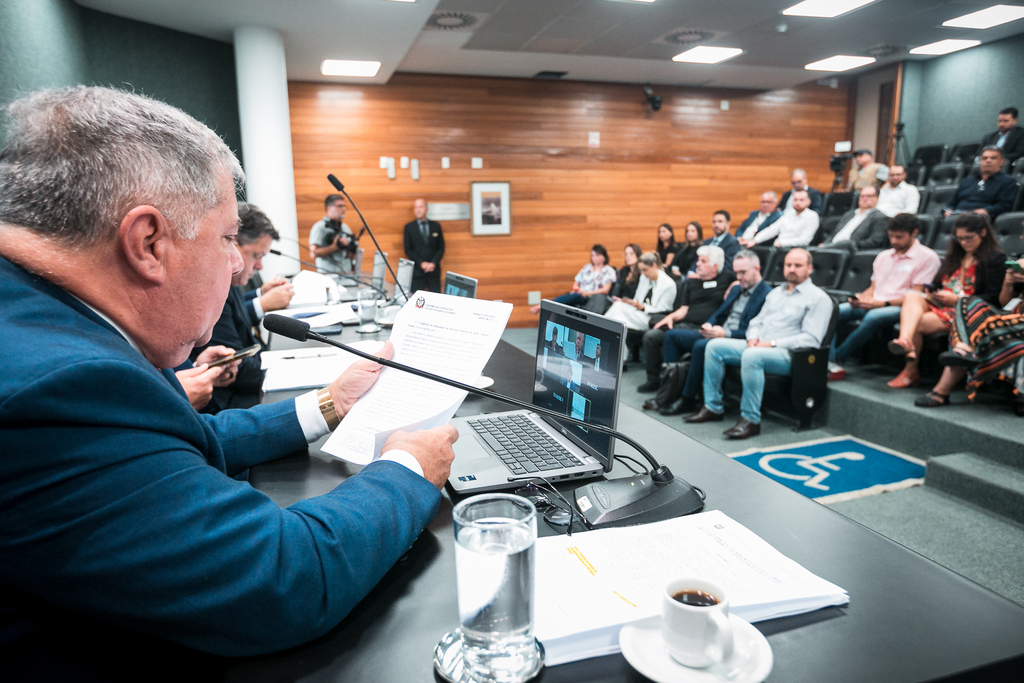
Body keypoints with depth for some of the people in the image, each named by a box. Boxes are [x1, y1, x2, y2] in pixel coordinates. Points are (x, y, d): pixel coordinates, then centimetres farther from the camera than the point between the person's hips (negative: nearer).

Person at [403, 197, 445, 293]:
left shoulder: (436, 226, 12)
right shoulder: (409, 227, 8)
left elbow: (441, 248, 9)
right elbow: (408, 250, 3)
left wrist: (433, 263, -7)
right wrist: (421, 263, -10)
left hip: (434, 270, 1)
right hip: (417, 270, -1)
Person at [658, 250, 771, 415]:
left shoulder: (767, 295, -9)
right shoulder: (736, 289, 20)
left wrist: (726, 333, -22)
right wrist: (708, 325, 1)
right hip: (716, 334, 9)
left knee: (701, 346, -35)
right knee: (672, 335, 0)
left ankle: (686, 400, -23)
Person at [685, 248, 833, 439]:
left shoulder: (818, 298, -2)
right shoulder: (776, 292, 22)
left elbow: (811, 339, -12)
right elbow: (757, 321, 23)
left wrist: (772, 343, -18)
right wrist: (752, 338, -1)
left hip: (788, 354, -8)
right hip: (757, 346, 8)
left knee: (752, 356, -38)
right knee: (714, 346, -7)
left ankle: (751, 420, -30)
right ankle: (713, 407, -4)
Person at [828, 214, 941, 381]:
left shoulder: (927, 257, 1)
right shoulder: (883, 256, 23)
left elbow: (915, 295, -7)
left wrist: (883, 303, -18)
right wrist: (859, 298, -2)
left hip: (900, 308, -6)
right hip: (872, 305, 6)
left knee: (874, 316, -39)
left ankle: (837, 358, -29)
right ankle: (828, 360, -36)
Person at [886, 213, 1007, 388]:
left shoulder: (996, 259, 2)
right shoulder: (955, 255, 25)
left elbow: (992, 297, -7)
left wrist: (957, 299, -17)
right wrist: (931, 291, 0)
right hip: (939, 303, 6)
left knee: (914, 323, -28)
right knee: (911, 296, -29)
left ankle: (911, 370, -23)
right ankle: (905, 341, -51)